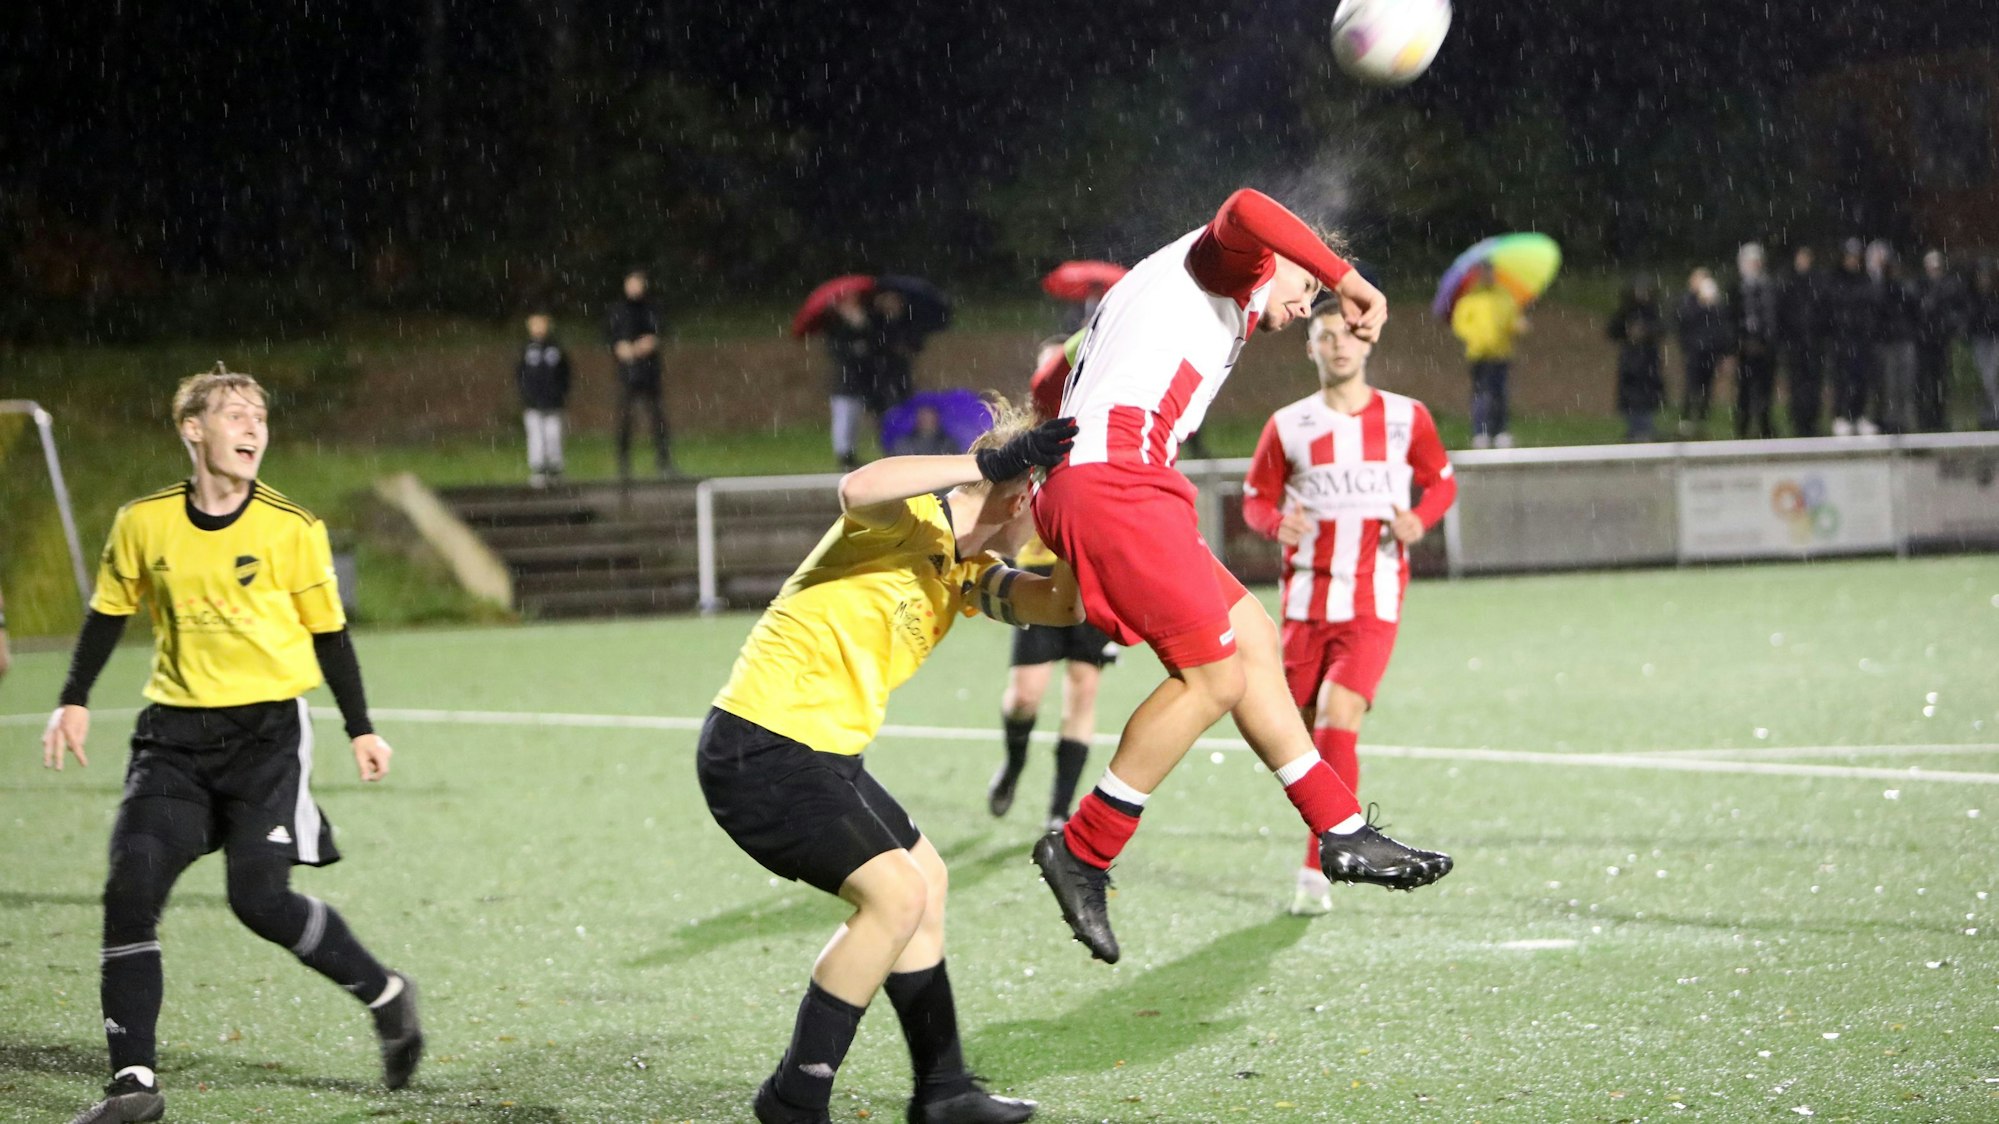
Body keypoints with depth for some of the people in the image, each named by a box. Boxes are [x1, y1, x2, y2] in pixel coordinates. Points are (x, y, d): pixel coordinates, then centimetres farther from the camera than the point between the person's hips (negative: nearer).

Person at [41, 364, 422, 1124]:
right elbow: (108, 612, 15)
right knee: (130, 890, -10)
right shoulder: (143, 523, 2)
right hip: (176, 729, 3)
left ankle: (386, 996, 10)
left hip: (268, 726, -3)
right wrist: (74, 702, 8)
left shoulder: (291, 529, -4)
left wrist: (361, 729, 7)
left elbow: (328, 633, 5)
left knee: (259, 897, -14)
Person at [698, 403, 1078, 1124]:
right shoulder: (914, 514, -12)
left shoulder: (967, 573, 14)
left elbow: (1062, 604, 1)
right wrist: (990, 464, -39)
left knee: (924, 878, 20)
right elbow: (857, 489, -36)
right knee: (896, 893, -16)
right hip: (759, 747, -11)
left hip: (822, 753, 11)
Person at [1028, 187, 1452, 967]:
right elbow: (1246, 210, -20)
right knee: (1215, 675, -10)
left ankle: (1343, 834, 17)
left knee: (1254, 642, 14)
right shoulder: (1224, 263, 6)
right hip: (1111, 479, -11)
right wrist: (1349, 280, -17)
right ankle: (1082, 852, -2)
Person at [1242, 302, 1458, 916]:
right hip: (1306, 600, 2)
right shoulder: (1288, 426, 3)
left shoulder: (1406, 418, 3)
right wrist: (1278, 522, -13)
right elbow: (1256, 498, 11)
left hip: (1373, 604, -2)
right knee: (1302, 732, 4)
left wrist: (1419, 519, -8)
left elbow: (1441, 481, 14)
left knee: (1336, 720, -19)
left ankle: (1317, 871, -16)